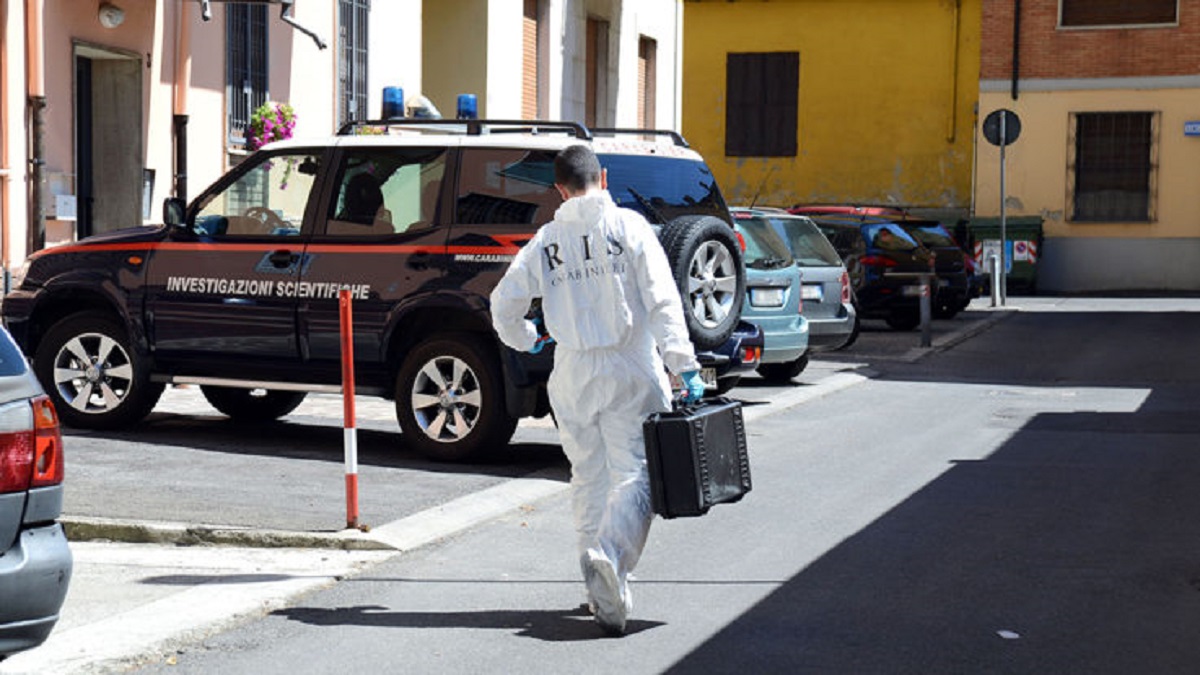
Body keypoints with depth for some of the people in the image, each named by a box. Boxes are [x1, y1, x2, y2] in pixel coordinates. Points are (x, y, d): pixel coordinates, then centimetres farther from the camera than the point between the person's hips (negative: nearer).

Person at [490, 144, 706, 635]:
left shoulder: (546, 241, 6)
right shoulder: (628, 227, -3)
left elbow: (504, 304, 7)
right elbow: (662, 301, -10)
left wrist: (526, 340, 28)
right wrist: (685, 366, -11)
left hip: (573, 373, 3)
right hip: (631, 371, -3)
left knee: (589, 478, 14)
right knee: (634, 475, -1)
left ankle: (603, 593, 17)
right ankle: (610, 555, -27)